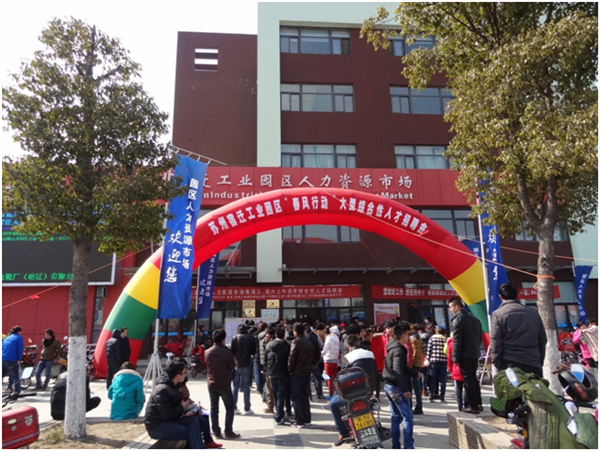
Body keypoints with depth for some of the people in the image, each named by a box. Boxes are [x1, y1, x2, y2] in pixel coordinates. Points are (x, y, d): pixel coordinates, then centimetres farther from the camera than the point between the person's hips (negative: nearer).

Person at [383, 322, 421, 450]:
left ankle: (396, 445, 21)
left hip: (389, 385, 10)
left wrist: (415, 373, 21)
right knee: (407, 417, -1)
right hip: (397, 387, -10)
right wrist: (406, 389, -25)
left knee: (396, 416, 15)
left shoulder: (393, 346, 12)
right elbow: (398, 371, -27)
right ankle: (408, 446, 4)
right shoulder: (399, 350, -18)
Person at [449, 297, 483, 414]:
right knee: (474, 378, 17)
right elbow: (479, 337, 15)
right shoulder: (474, 318, 12)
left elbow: (457, 341, -16)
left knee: (467, 379, -1)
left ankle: (473, 406, 2)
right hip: (475, 354, 8)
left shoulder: (457, 320, -13)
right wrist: (476, 349, 19)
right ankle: (479, 404, 21)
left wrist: (455, 358, -11)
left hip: (464, 355, -8)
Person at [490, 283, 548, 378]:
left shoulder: (498, 314, -5)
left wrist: (498, 365, 1)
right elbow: (543, 340, 13)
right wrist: (540, 362, 20)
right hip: (534, 365, 4)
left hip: (510, 365, -4)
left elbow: (495, 343, -8)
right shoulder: (534, 312, 9)